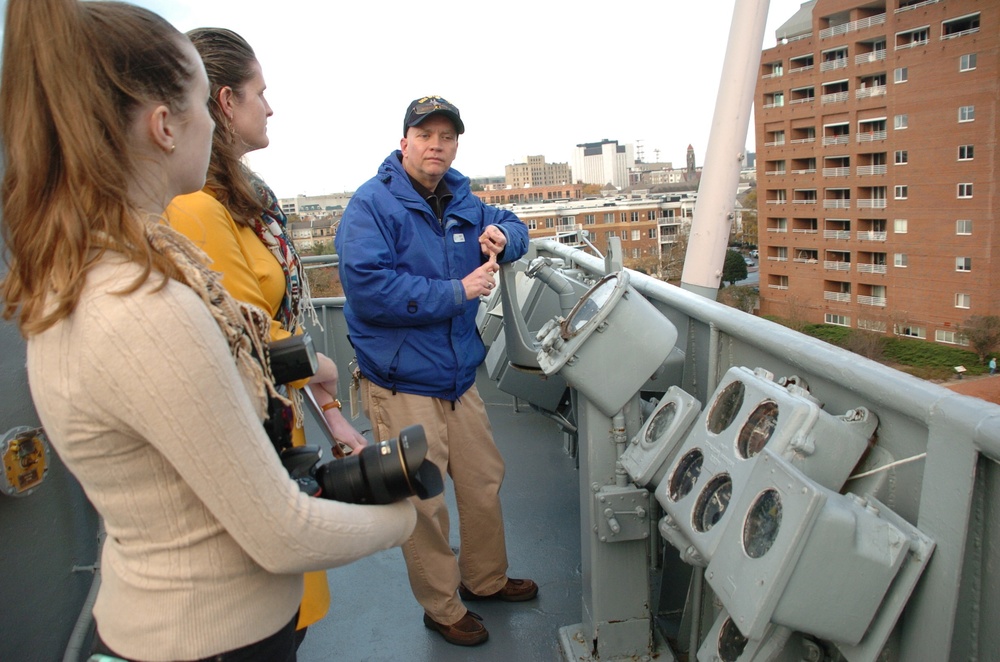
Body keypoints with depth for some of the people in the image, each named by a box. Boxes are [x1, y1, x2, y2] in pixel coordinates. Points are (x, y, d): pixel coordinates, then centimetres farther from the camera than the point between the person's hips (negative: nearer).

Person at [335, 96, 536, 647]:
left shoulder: (460, 202, 9)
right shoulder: (372, 204, -14)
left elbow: (511, 228, 26)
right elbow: (370, 289, -26)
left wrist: (503, 235, -1)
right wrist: (459, 291, -20)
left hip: (459, 378, 7)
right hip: (402, 386, -7)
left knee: (484, 482, 18)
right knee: (424, 504, 5)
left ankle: (485, 579, 42)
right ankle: (442, 609, 28)